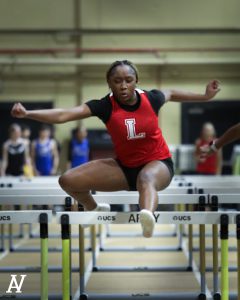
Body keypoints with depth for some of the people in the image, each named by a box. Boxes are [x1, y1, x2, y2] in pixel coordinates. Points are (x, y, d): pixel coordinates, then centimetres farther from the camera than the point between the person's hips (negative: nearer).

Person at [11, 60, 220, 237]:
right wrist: (27, 113, -47)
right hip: (124, 166, 3)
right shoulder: (105, 106, -19)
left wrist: (205, 96, 18)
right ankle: (95, 210, 23)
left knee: (146, 179, -42)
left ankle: (148, 217, -78)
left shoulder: (152, 99, -16)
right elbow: (63, 115, -33)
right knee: (68, 181, -9)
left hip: (158, 163, -2)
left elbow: (172, 94, 10)